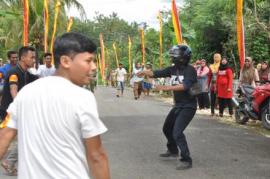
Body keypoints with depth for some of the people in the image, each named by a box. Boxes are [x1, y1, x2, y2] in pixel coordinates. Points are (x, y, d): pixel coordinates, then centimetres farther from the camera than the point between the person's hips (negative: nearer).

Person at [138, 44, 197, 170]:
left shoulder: (190, 70, -18)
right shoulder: (173, 69, 2)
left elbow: (185, 85, -33)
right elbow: (157, 73, -2)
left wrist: (167, 88, -41)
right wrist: (145, 72, -20)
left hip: (188, 106, -8)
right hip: (177, 105, 8)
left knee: (177, 133, -18)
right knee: (167, 128, 21)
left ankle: (187, 160, -7)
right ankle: (173, 151, 45)